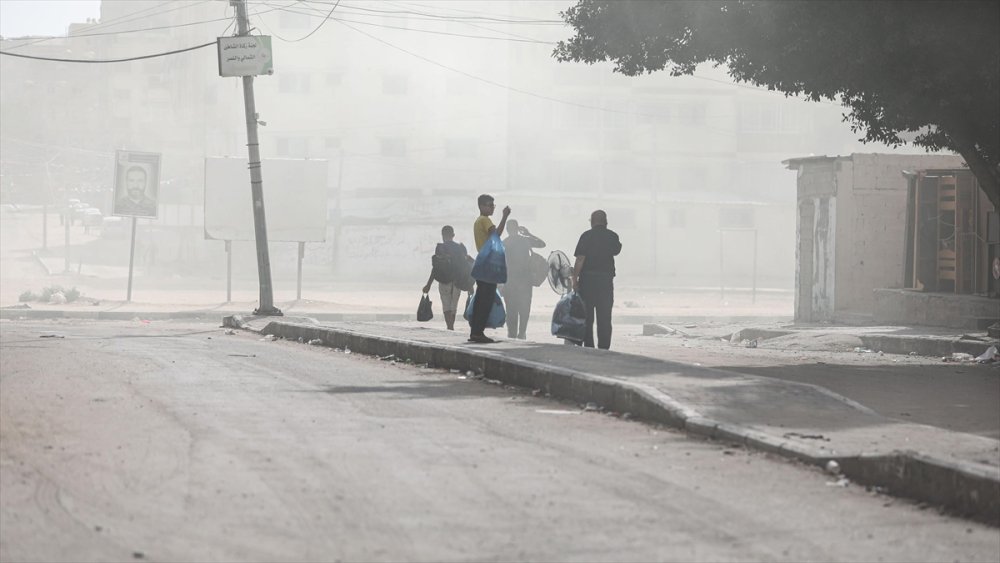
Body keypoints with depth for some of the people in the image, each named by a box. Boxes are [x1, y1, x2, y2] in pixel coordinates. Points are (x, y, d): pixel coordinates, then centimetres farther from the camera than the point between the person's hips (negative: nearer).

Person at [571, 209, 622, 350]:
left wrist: (575, 279, -10)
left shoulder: (586, 236, -7)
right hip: (606, 279, 2)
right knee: (604, 317, 5)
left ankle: (588, 346, 4)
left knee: (587, 316, 6)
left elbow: (580, 259, -13)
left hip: (587, 279, -2)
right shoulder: (612, 236, 2)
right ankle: (604, 347, 1)